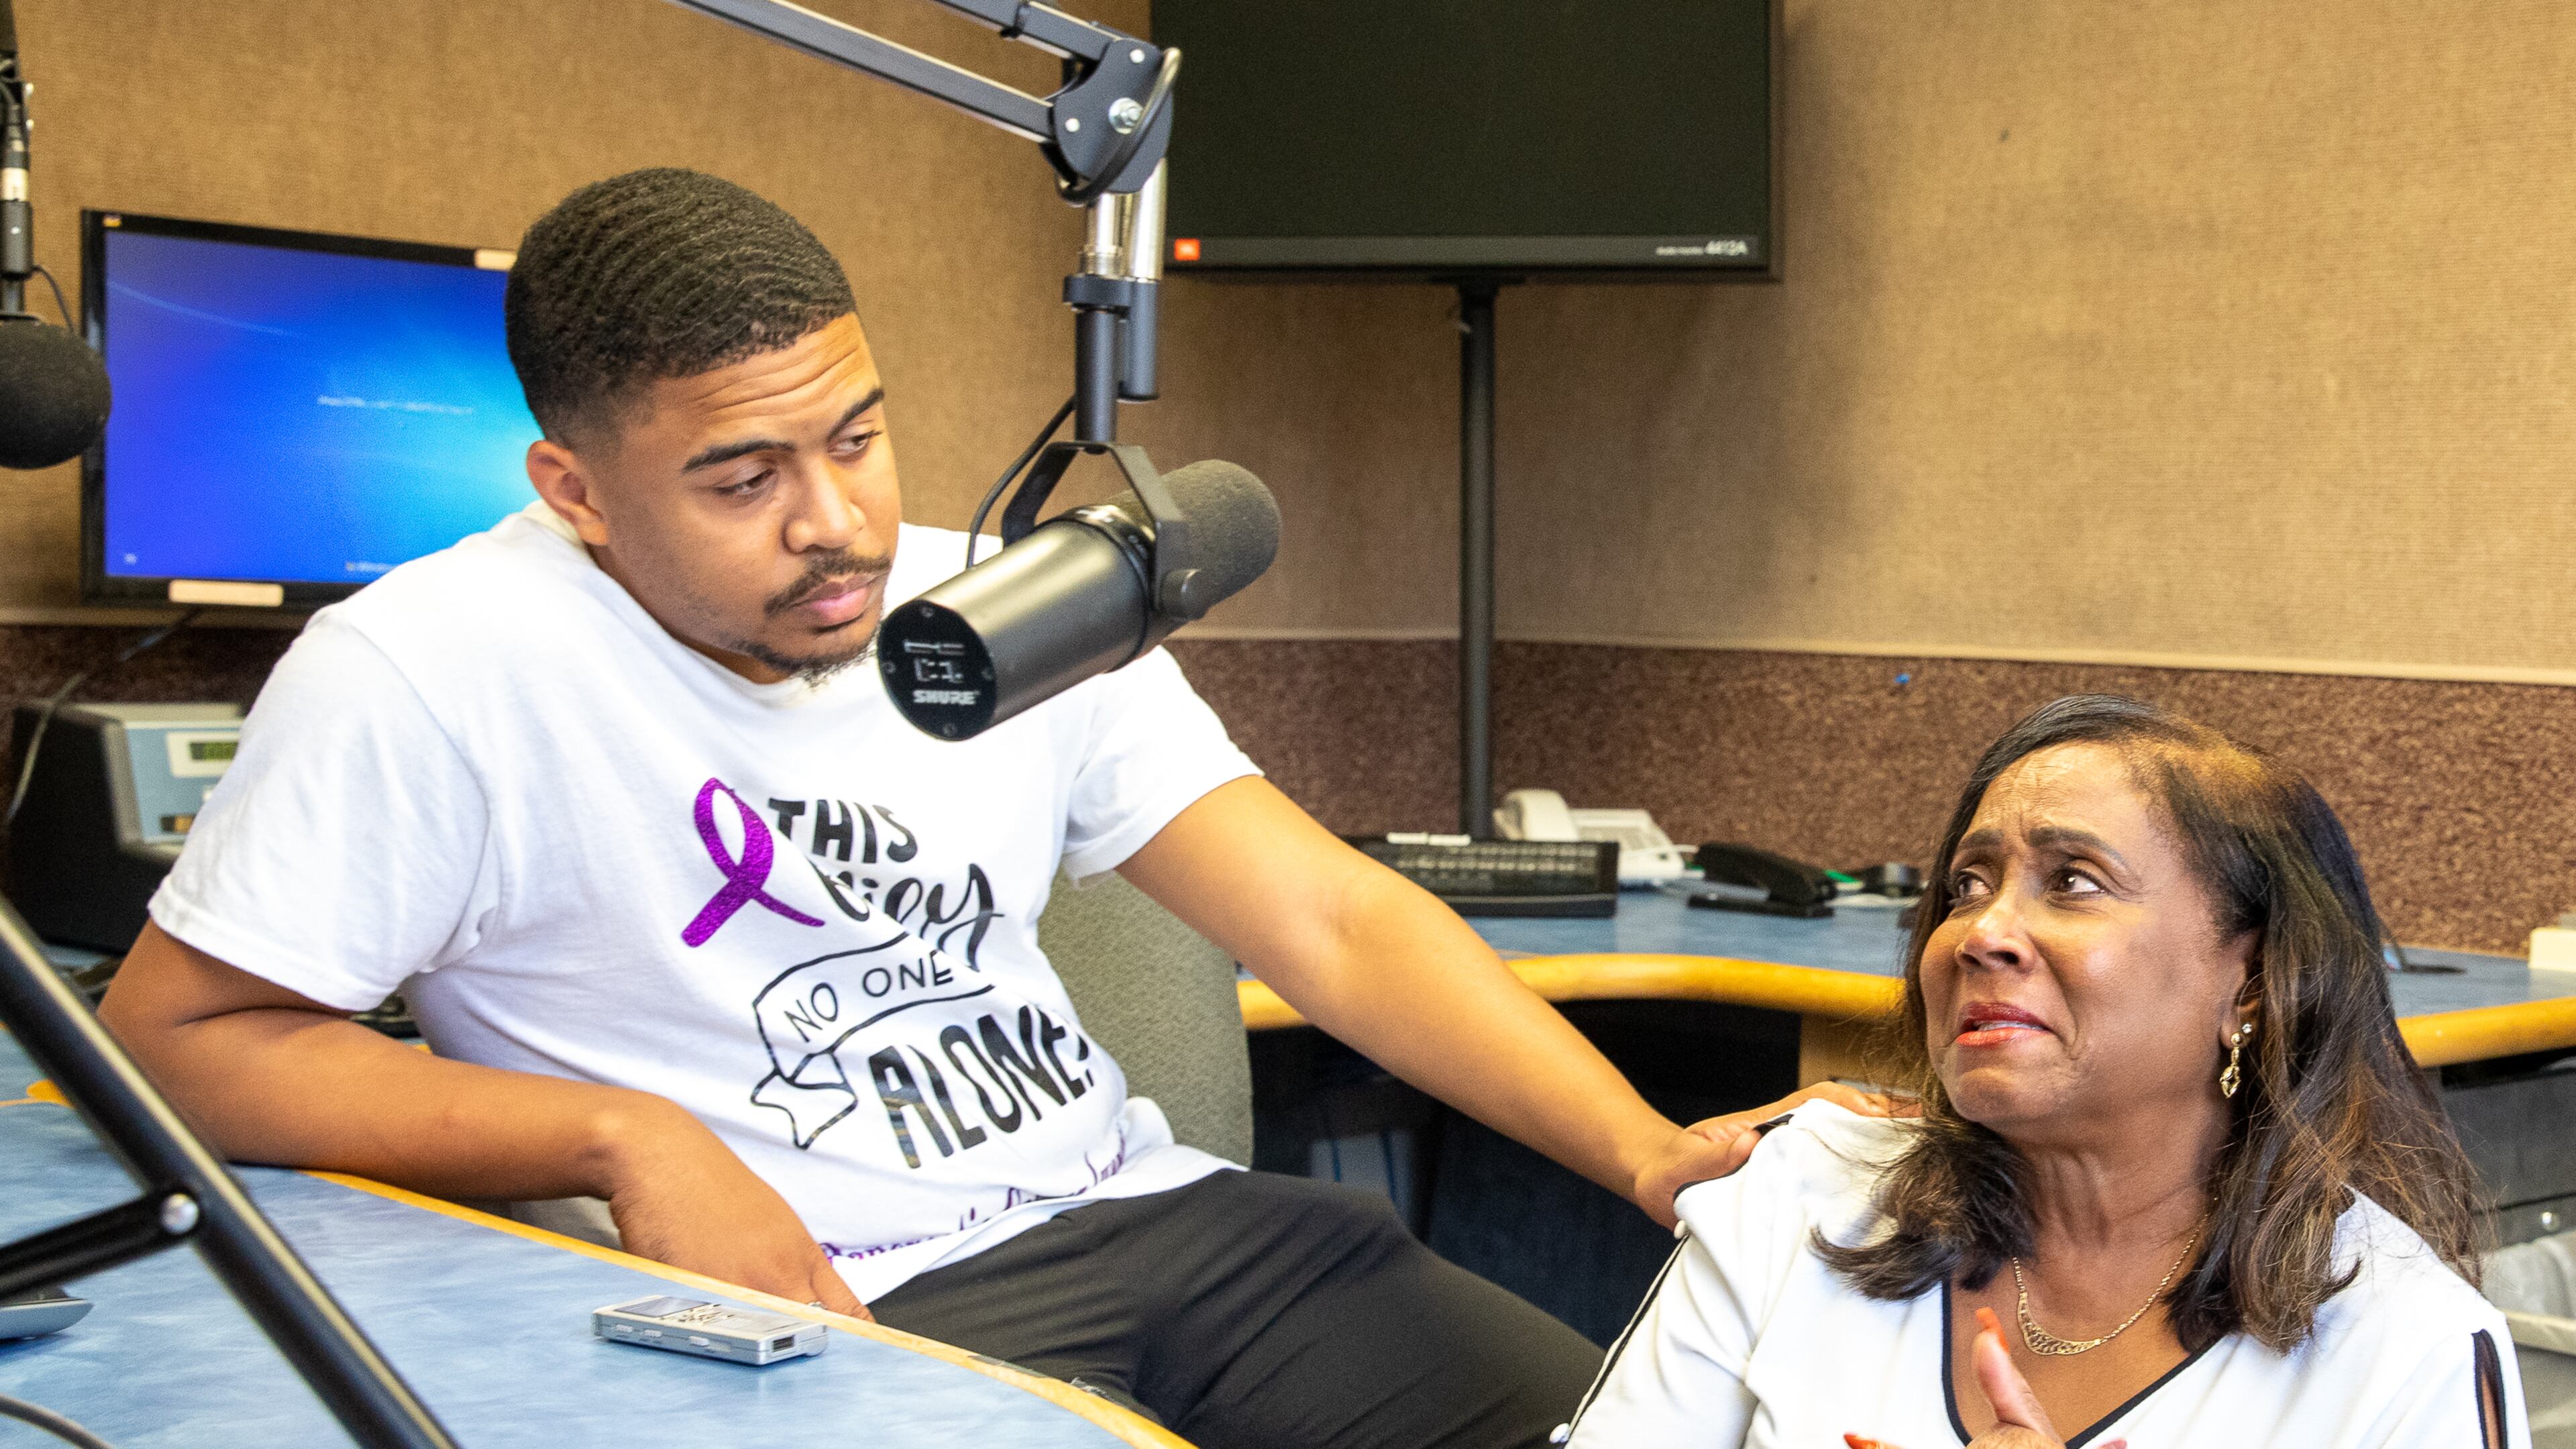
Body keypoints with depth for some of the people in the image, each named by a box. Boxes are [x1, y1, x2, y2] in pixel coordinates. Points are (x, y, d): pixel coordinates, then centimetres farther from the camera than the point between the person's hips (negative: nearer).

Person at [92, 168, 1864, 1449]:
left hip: (1149, 1210, 6)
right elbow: (178, 1035, -6)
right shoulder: (429, 677, -9)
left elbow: (1330, 919, 1)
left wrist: (1650, 1151, -14)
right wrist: (629, 1135, -16)